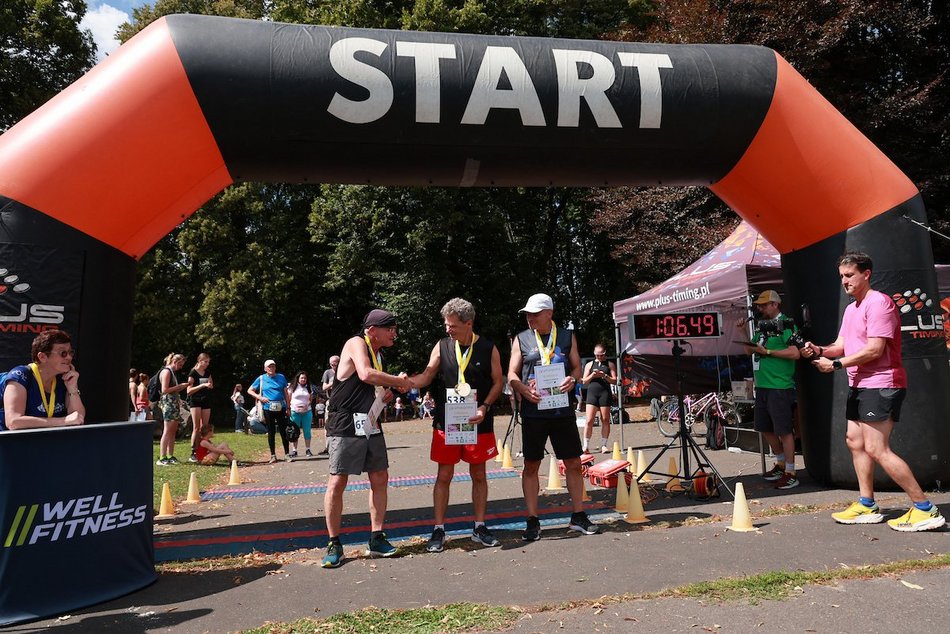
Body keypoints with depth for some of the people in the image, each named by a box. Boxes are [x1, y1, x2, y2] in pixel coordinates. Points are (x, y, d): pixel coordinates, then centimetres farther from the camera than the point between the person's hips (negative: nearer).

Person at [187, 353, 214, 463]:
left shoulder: (207, 372, 10)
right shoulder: (193, 373, -7)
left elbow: (211, 385, 21)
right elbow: (188, 391, -14)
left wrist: (210, 385, -1)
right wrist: (202, 385, -22)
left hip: (206, 401, 6)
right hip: (196, 401, -6)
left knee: (205, 427, 5)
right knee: (196, 427, -8)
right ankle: (193, 453, -6)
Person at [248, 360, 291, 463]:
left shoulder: (281, 377, 6)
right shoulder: (261, 379, 4)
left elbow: (286, 393, 9)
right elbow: (250, 391, 11)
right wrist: (260, 397, -5)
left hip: (281, 408, 0)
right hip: (268, 408, 0)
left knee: (283, 431, 2)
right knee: (271, 432, 7)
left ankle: (287, 454, 8)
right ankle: (273, 456, 15)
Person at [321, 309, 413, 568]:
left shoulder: (377, 353, 16)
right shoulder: (356, 344, -10)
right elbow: (366, 375, -29)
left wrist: (387, 395, 6)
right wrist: (399, 381, -18)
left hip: (371, 425, 9)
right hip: (346, 425, -9)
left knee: (380, 478, 7)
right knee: (337, 481, -5)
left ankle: (376, 539, 17)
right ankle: (334, 544, 6)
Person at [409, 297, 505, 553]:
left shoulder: (488, 349, -2)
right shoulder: (442, 346, 1)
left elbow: (498, 382, 2)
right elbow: (427, 376, -2)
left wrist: (485, 407, -11)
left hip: (478, 423, 0)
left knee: (478, 474, 10)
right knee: (444, 476, 4)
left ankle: (479, 528, 24)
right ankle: (438, 530, 15)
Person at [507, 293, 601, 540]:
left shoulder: (567, 337, 8)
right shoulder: (521, 339, 5)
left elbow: (577, 367, 11)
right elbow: (512, 374, 3)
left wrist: (572, 379, -12)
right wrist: (523, 388, -18)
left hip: (562, 409, 2)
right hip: (533, 410, -1)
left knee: (574, 463, 7)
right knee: (531, 465, 3)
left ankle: (578, 516, 22)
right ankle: (532, 521, 14)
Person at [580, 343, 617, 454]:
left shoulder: (610, 364, 11)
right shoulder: (589, 364, 14)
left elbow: (614, 380, 5)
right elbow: (584, 381, 11)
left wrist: (604, 376, -11)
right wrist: (592, 375, -7)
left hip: (605, 393, 0)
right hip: (592, 393, 0)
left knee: (605, 420, 1)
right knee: (589, 420, -7)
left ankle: (603, 445, 10)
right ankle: (585, 446, -2)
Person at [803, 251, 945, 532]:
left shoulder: (878, 302, -14)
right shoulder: (851, 308, 18)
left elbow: (874, 350, -21)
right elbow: (842, 345, 14)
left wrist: (835, 364, -18)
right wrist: (819, 350, -5)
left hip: (881, 385, -10)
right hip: (860, 385, 10)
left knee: (876, 449, -13)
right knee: (855, 442, 12)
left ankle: (925, 509, -3)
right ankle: (866, 506, 21)